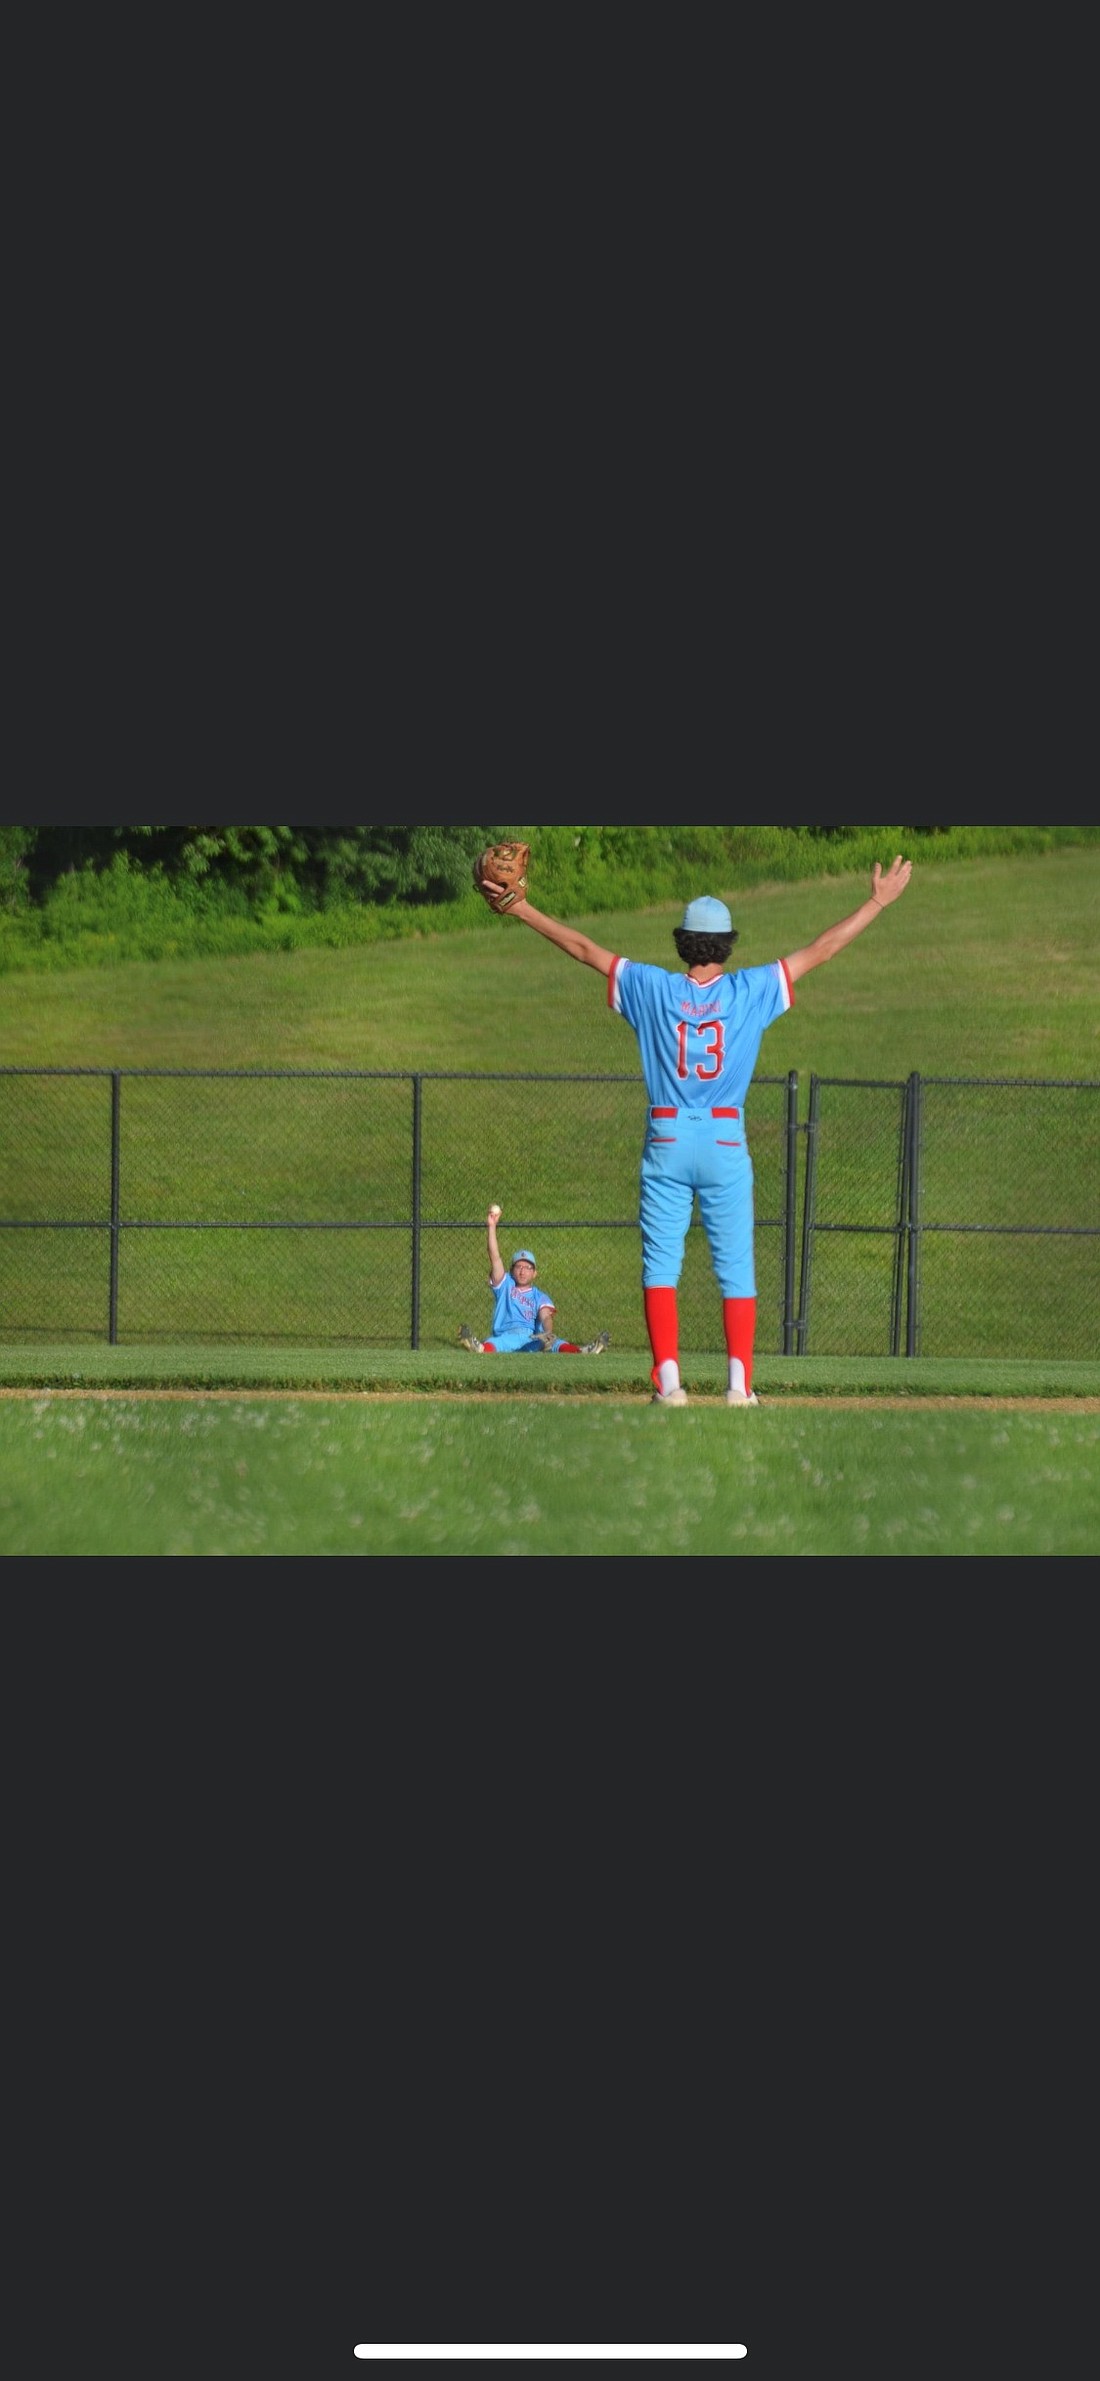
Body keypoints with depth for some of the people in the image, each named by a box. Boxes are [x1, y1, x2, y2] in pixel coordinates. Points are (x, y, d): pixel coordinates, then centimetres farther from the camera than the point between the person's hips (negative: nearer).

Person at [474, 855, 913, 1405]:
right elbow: (820, 950, 3)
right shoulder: (752, 991, -2)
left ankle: (668, 1379, -9)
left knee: (660, 1263, 2)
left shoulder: (652, 988, -1)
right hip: (726, 1141, 0)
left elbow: (584, 949, 5)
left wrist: (520, 909, 12)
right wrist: (879, 902, 10)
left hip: (667, 1141, 0)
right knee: (736, 1269, 3)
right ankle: (739, 1383, -6)